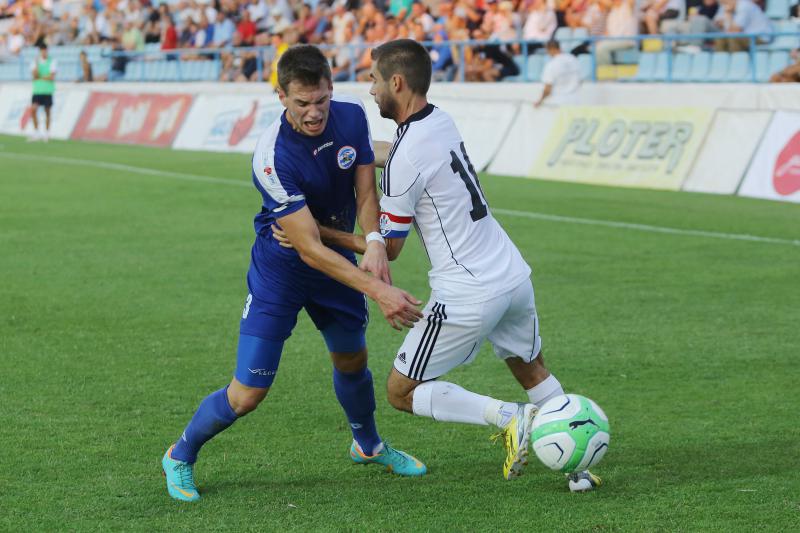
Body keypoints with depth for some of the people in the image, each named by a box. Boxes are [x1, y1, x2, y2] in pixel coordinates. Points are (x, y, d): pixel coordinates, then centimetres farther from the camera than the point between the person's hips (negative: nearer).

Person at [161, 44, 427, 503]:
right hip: (280, 269, -6)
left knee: (352, 359, 23)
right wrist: (378, 291, -39)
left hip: (337, 256, 6)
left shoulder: (351, 115, -16)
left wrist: (375, 241, -30)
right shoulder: (273, 157, -34)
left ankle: (368, 445, 51)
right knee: (249, 393, -7)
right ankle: (181, 457, 18)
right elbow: (310, 248, -33)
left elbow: (366, 193, -8)